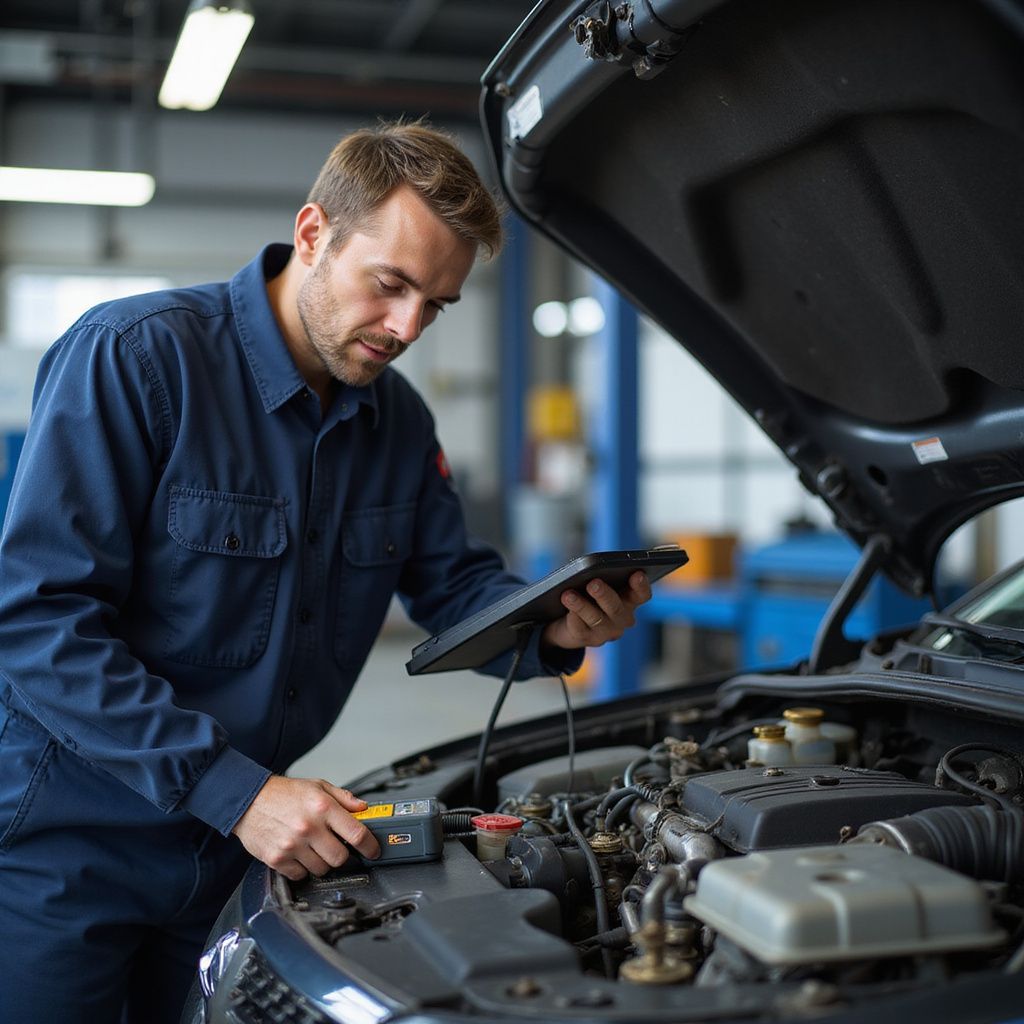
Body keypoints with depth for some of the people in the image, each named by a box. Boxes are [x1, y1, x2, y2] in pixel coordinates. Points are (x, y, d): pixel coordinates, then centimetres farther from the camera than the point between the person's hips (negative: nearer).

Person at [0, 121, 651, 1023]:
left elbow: (457, 584, 10)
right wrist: (234, 789, -29)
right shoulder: (134, 354, -19)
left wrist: (555, 629, -15)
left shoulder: (400, 421, 3)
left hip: (235, 847, 6)